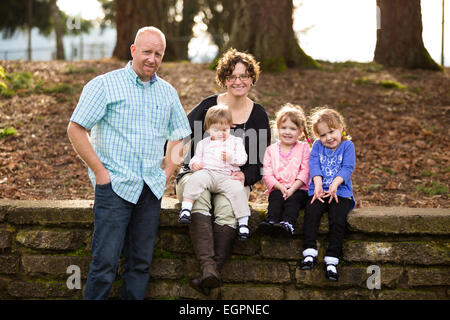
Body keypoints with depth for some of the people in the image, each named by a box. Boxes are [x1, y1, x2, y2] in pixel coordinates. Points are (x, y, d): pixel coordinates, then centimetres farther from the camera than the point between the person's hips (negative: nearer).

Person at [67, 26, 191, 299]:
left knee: (141, 262, 8)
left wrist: (167, 174, 10)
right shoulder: (105, 85, -1)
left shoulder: (168, 92, 14)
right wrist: (100, 172, -9)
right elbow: (76, 129, -5)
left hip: (151, 190, 5)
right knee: (105, 261, -8)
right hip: (115, 185, -5)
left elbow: (179, 136, 23)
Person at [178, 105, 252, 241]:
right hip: (206, 172, 1)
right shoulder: (203, 143, 25)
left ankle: (243, 222, -22)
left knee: (237, 189, -29)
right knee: (196, 180, -33)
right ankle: (186, 208, -39)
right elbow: (196, 158, 23)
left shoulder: (235, 141, 19)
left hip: (226, 176, -1)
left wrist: (231, 158, -15)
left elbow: (242, 158, 7)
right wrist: (194, 164, -3)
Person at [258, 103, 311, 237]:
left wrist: (293, 188, -15)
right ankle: (271, 222, -49)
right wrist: (280, 187, -14)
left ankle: (287, 224, -52)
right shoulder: (271, 150, 15)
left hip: (298, 189, -2)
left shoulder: (303, 148, 10)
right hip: (277, 188, 2)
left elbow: (305, 171, -1)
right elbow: (267, 173, 4)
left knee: (293, 200, -32)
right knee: (275, 198, -30)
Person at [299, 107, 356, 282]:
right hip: (319, 191, 2)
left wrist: (334, 184, -20)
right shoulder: (317, 145, 15)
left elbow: (347, 168, -4)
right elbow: (314, 164, 2)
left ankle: (331, 260, -21)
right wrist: (318, 184, -16)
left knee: (338, 219, -25)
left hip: (340, 192, -2)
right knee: (311, 212, -27)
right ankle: (310, 253, -25)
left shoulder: (347, 145, 8)